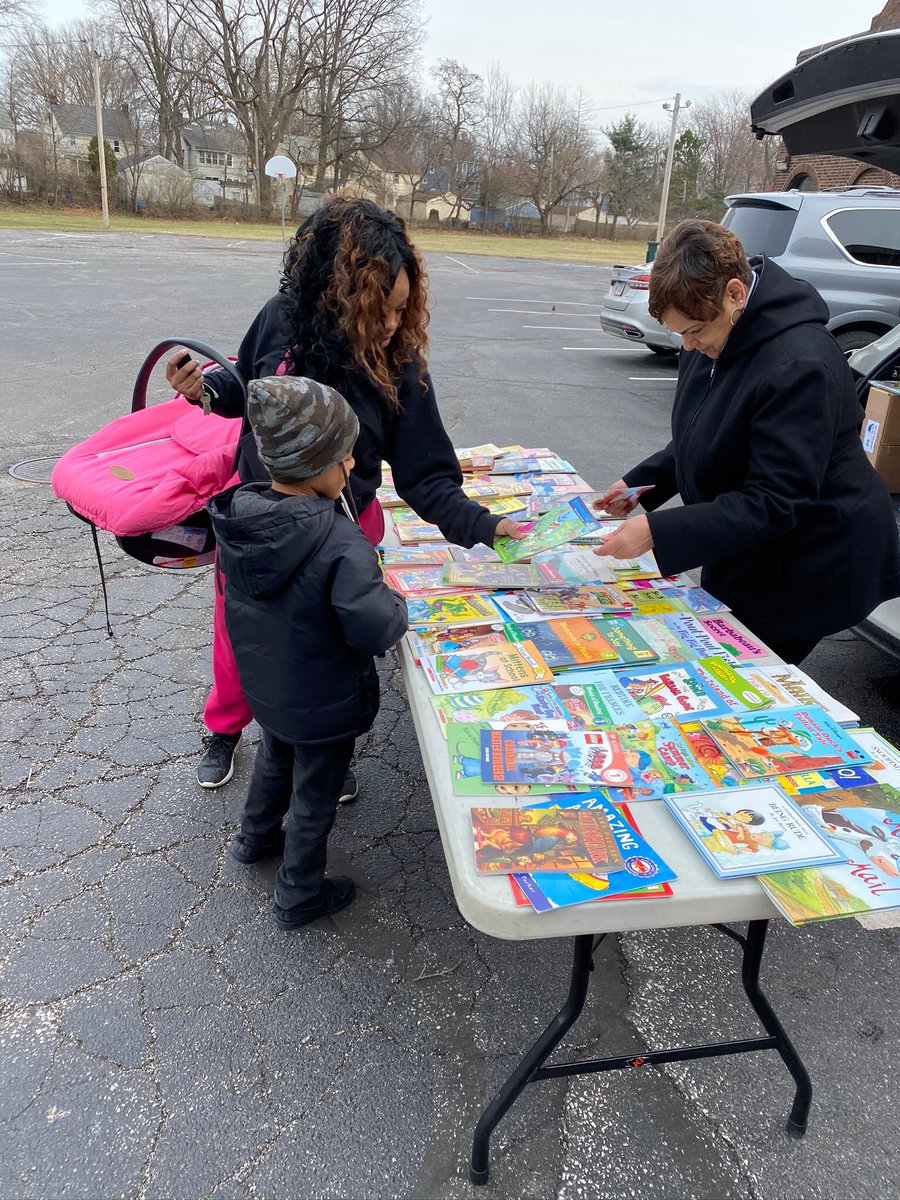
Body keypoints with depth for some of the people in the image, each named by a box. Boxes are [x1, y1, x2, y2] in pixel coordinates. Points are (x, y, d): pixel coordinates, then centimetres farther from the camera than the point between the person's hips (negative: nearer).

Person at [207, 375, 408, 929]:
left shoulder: (238, 517, -12)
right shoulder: (341, 543, -34)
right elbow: (375, 631, -36)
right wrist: (397, 603, -14)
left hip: (264, 687, 7)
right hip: (323, 703, -6)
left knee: (277, 757, 34)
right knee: (315, 797, 17)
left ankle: (257, 836, 59)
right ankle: (300, 897, 38)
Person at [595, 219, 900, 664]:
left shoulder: (799, 364, -29)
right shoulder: (713, 338, 0)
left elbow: (775, 503, -30)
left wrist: (659, 531, -34)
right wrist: (639, 484, 1)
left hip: (808, 568, -8)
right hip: (746, 558, 9)